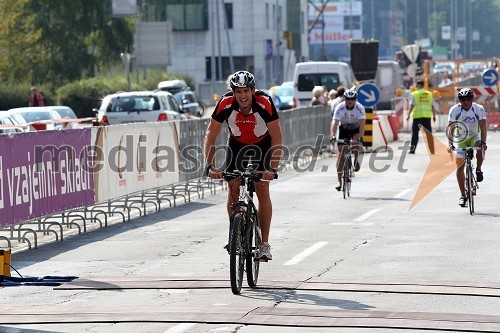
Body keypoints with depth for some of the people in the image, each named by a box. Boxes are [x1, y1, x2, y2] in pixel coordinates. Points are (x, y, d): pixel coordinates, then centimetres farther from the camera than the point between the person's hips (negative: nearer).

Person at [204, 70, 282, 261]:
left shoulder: (264, 103, -32)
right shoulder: (226, 104, -29)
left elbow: (276, 137, -27)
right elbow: (211, 135, -21)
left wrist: (273, 168, -36)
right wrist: (210, 166, -30)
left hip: (262, 145, -2)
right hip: (236, 144, 2)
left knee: (262, 190, -12)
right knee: (233, 189, -9)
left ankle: (265, 244, -8)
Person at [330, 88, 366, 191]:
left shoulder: (360, 108, -26)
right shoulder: (340, 108, -25)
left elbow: (362, 123, -36)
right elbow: (335, 122, -35)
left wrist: (360, 137, -50)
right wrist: (333, 136, -49)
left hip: (356, 129, -1)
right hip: (343, 129, 1)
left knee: (356, 143, -33)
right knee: (341, 153, -9)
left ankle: (356, 161, -1)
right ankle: (339, 181, -4)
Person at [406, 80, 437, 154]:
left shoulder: (415, 94, -1)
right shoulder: (429, 94, 10)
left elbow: (412, 106, -6)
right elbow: (432, 106, 10)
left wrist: (408, 115, -4)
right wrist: (434, 116, 15)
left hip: (417, 116, -3)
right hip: (427, 116, 3)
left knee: (415, 132, 3)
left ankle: (412, 149, -2)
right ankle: (432, 148, 5)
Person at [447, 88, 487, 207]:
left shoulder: (479, 109, -18)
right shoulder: (454, 110, -19)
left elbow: (483, 126, -24)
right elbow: (451, 128, -24)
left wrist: (483, 142, -39)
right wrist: (450, 144, -36)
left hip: (474, 136, 0)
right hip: (460, 138, 0)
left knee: (480, 147, -36)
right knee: (460, 167, -7)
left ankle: (478, 170, -10)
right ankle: (463, 195, 3)